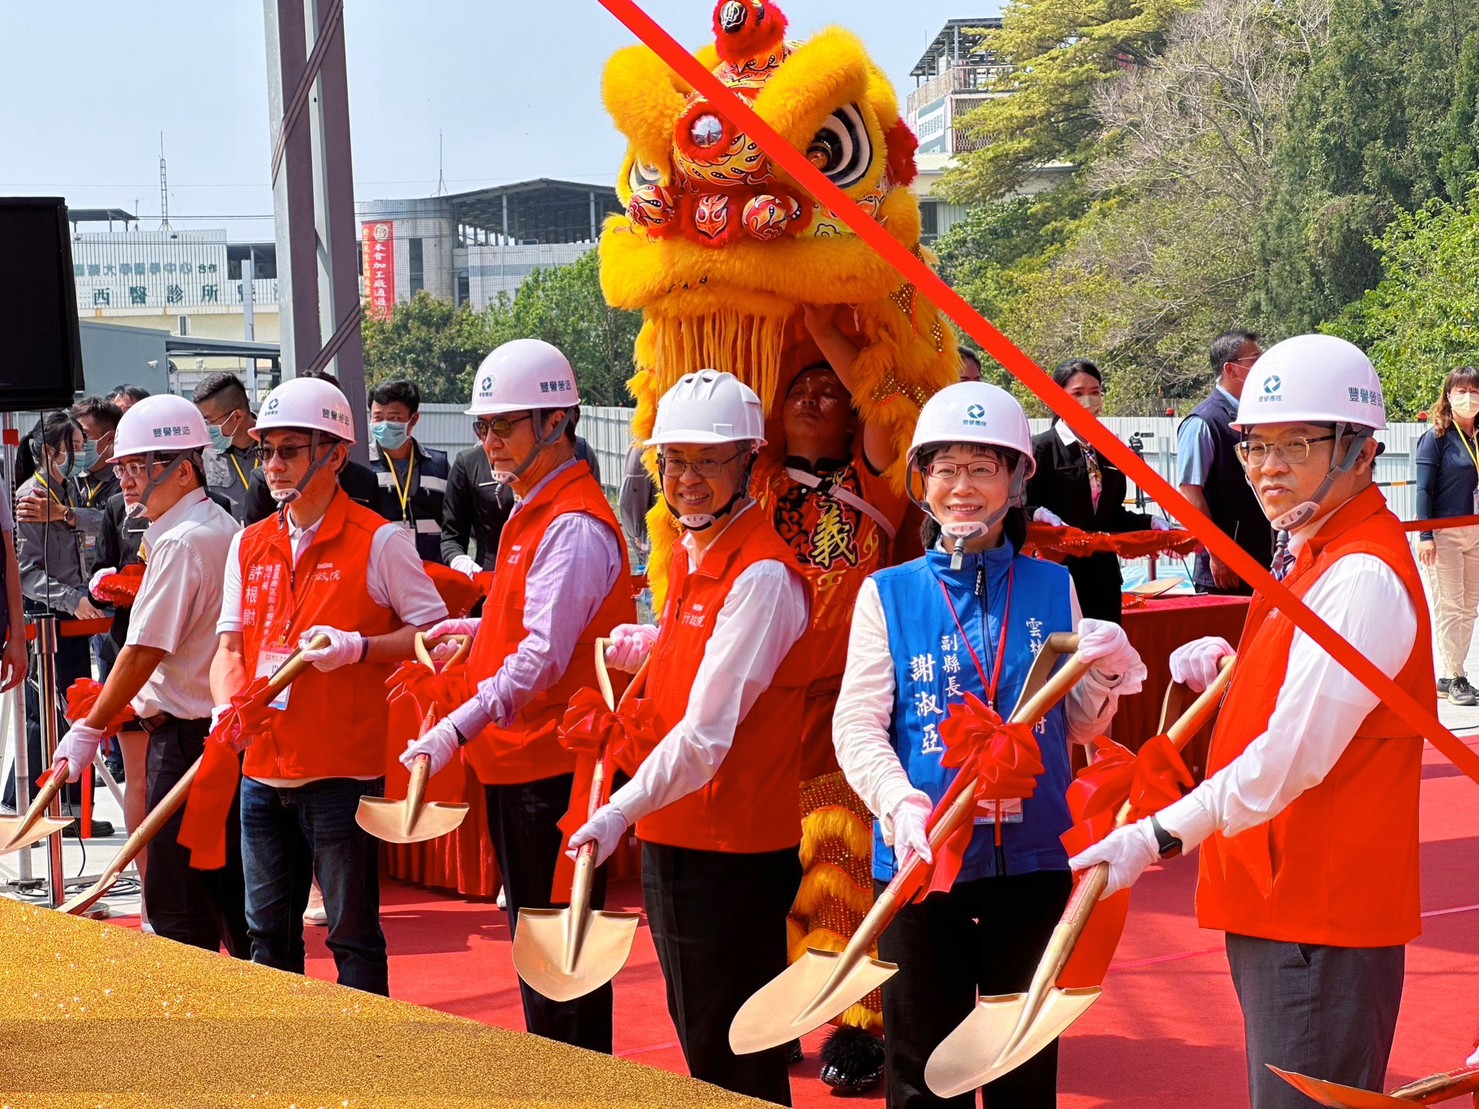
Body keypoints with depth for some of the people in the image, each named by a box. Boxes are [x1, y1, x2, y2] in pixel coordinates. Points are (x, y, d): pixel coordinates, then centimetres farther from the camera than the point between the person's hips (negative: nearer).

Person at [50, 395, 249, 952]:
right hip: (226, 724, 10)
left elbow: (144, 652, -17)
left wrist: (89, 728, -8)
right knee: (230, 883, 15)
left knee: (177, 904, -3)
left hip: (187, 734, -10)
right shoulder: (224, 528, 12)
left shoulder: (180, 541, -16)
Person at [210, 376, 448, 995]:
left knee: (353, 934, 2)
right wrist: (227, 706, -10)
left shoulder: (378, 542, -6)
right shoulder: (250, 545, 11)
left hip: (344, 773, -6)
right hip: (263, 769, 6)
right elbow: (231, 643, 9)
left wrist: (359, 647, -19)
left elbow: (434, 632, -4)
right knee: (268, 932, 15)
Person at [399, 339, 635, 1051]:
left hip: (554, 766, -10)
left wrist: (460, 727, -33)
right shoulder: (532, 513, 16)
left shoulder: (574, 525, -17)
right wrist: (481, 629, 13)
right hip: (514, 759, 10)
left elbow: (544, 652, -27)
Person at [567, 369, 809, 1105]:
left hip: (733, 850, -9)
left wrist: (622, 810, -29)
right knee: (697, 1035, 19)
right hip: (672, 833, 9)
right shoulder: (691, 553, 9)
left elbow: (708, 732, -26)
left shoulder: (762, 576, -20)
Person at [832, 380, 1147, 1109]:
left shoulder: (1052, 588, 7)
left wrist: (1103, 678, -12)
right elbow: (857, 723, -7)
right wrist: (902, 804, -24)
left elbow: (1078, 727, 10)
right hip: (921, 859, -1)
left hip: (1033, 858, 1)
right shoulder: (888, 593, 2)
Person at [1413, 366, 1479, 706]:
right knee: (1449, 607, -4)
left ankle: (1450, 676, 12)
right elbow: (1424, 489, -9)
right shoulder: (1436, 437, -6)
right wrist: (1425, 535, -15)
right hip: (1444, 533, -6)